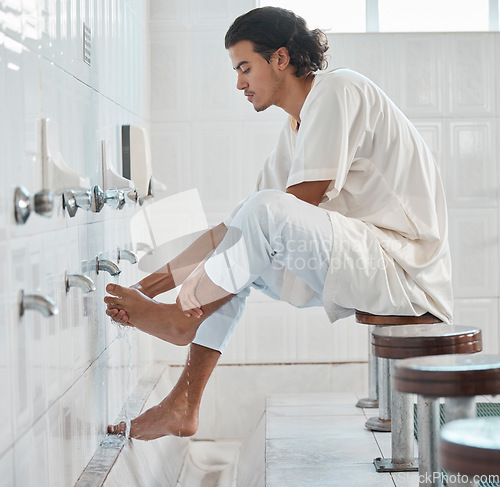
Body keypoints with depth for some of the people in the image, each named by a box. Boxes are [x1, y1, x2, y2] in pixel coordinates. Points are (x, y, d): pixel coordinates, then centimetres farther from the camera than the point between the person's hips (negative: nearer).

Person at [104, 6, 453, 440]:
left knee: (267, 211, -27)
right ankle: (182, 407, 1)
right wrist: (154, 282, 8)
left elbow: (299, 207, -18)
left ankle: (181, 317, -8)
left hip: (404, 267, -9)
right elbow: (238, 228, 15)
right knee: (236, 263, 6)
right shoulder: (295, 130, 17)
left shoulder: (338, 90, -10)